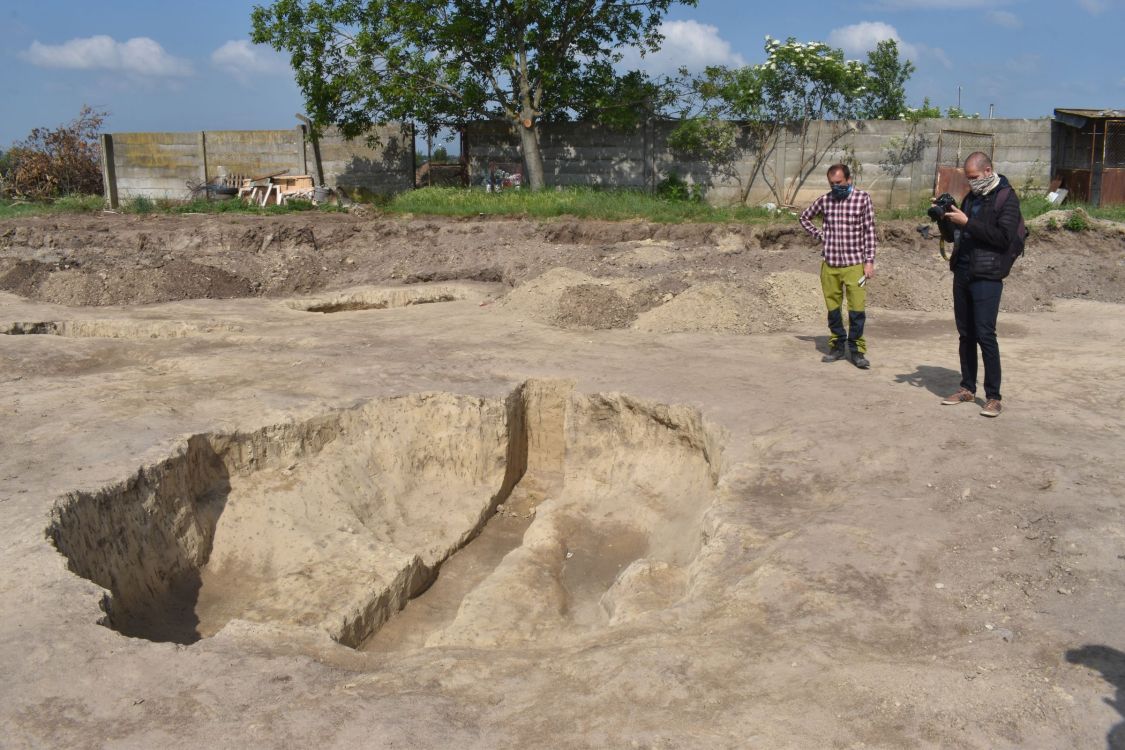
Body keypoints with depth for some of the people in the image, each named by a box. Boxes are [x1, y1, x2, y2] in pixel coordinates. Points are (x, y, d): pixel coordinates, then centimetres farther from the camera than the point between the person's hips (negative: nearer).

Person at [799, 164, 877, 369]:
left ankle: (857, 350, 5)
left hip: (854, 264, -3)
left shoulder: (862, 199, -2)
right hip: (829, 263, 3)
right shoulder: (825, 200, 5)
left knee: (857, 309, -4)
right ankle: (837, 346, 21)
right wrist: (819, 235, 8)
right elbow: (805, 217, 22)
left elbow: (869, 231, -1)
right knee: (833, 308, 8)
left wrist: (869, 261, -5)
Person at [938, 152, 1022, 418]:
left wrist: (967, 222, -20)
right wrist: (946, 218, 0)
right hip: (962, 273, 7)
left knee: (985, 335, -8)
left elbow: (1004, 236, -19)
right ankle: (967, 388, 20)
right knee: (965, 334, 11)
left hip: (987, 277, -7)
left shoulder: (1007, 198, -6)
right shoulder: (971, 197, 16)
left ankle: (993, 396, -2)